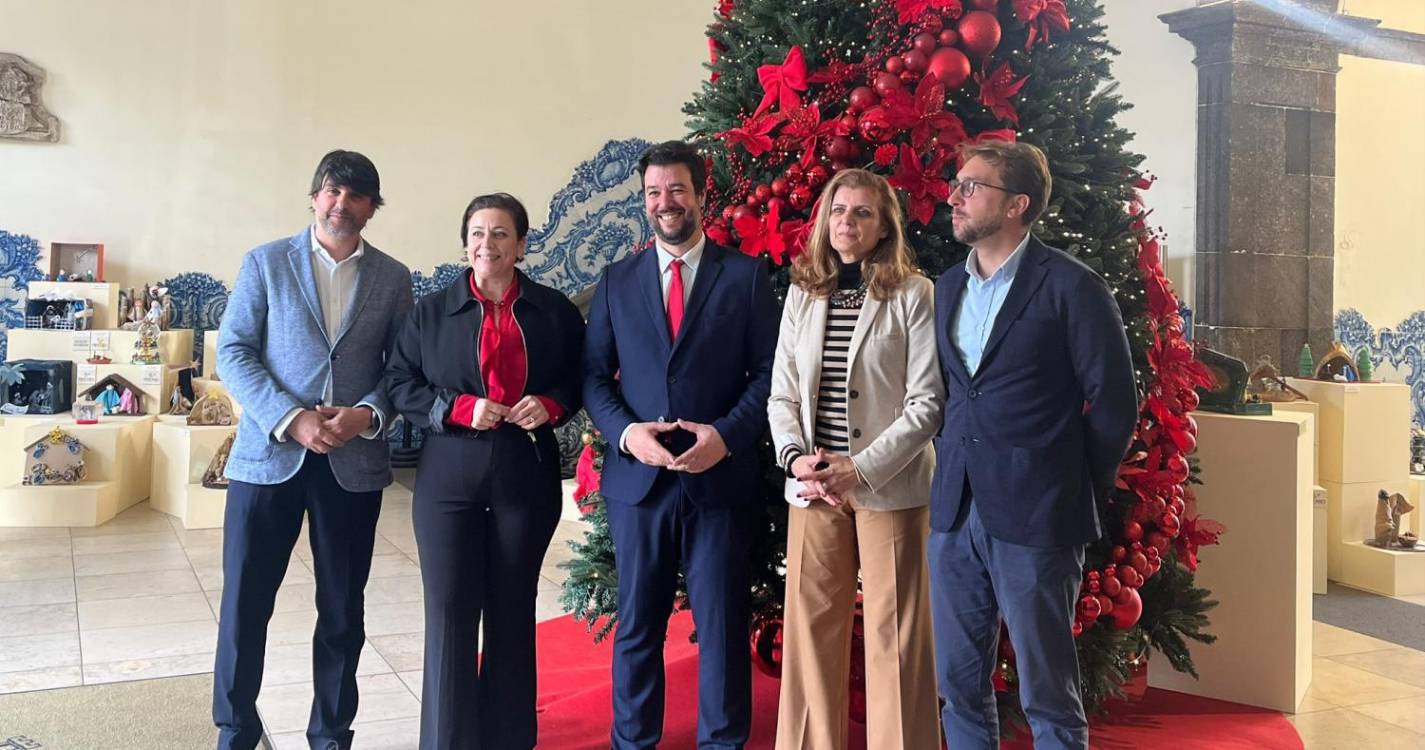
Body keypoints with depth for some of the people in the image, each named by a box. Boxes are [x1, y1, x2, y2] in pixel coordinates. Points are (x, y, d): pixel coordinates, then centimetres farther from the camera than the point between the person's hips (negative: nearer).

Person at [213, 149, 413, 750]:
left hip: (355, 462, 1)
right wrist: (290, 419, -14)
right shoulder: (265, 263, 4)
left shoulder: (393, 278, 8)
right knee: (244, 603, 5)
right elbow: (233, 352, -1)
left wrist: (368, 414, -13)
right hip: (268, 454, -1)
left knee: (343, 611, 9)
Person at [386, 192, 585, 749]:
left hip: (527, 475, 1)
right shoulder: (432, 311, 3)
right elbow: (401, 385, 2)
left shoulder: (555, 311, 3)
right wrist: (460, 409, -14)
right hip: (449, 478, 0)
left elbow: (581, 379, 11)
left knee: (513, 612, 11)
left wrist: (551, 405, -10)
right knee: (449, 613, 1)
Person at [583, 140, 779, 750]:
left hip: (721, 477, -2)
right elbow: (592, 375, 8)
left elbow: (769, 372, -1)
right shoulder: (617, 281, 9)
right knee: (637, 626, 11)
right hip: (638, 477, 2)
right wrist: (626, 432, -10)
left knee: (722, 626, 6)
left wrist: (727, 434, -14)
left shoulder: (746, 276, 2)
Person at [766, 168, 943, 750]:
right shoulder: (802, 293, 10)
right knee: (811, 628, 8)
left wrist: (861, 469, -15)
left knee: (894, 635, 2)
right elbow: (781, 395, 10)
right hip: (813, 486, 4)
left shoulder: (914, 294, -3)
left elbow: (927, 403, -7)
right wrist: (796, 457, -8)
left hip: (889, 485, -3)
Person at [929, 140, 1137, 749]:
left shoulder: (1070, 287, -8)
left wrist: (1077, 489, 0)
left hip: (1033, 518, -6)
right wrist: (953, 471, 9)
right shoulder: (948, 287, 12)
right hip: (955, 513, 6)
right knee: (958, 686, 14)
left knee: (1047, 696, 5)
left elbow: (1114, 403, -5)